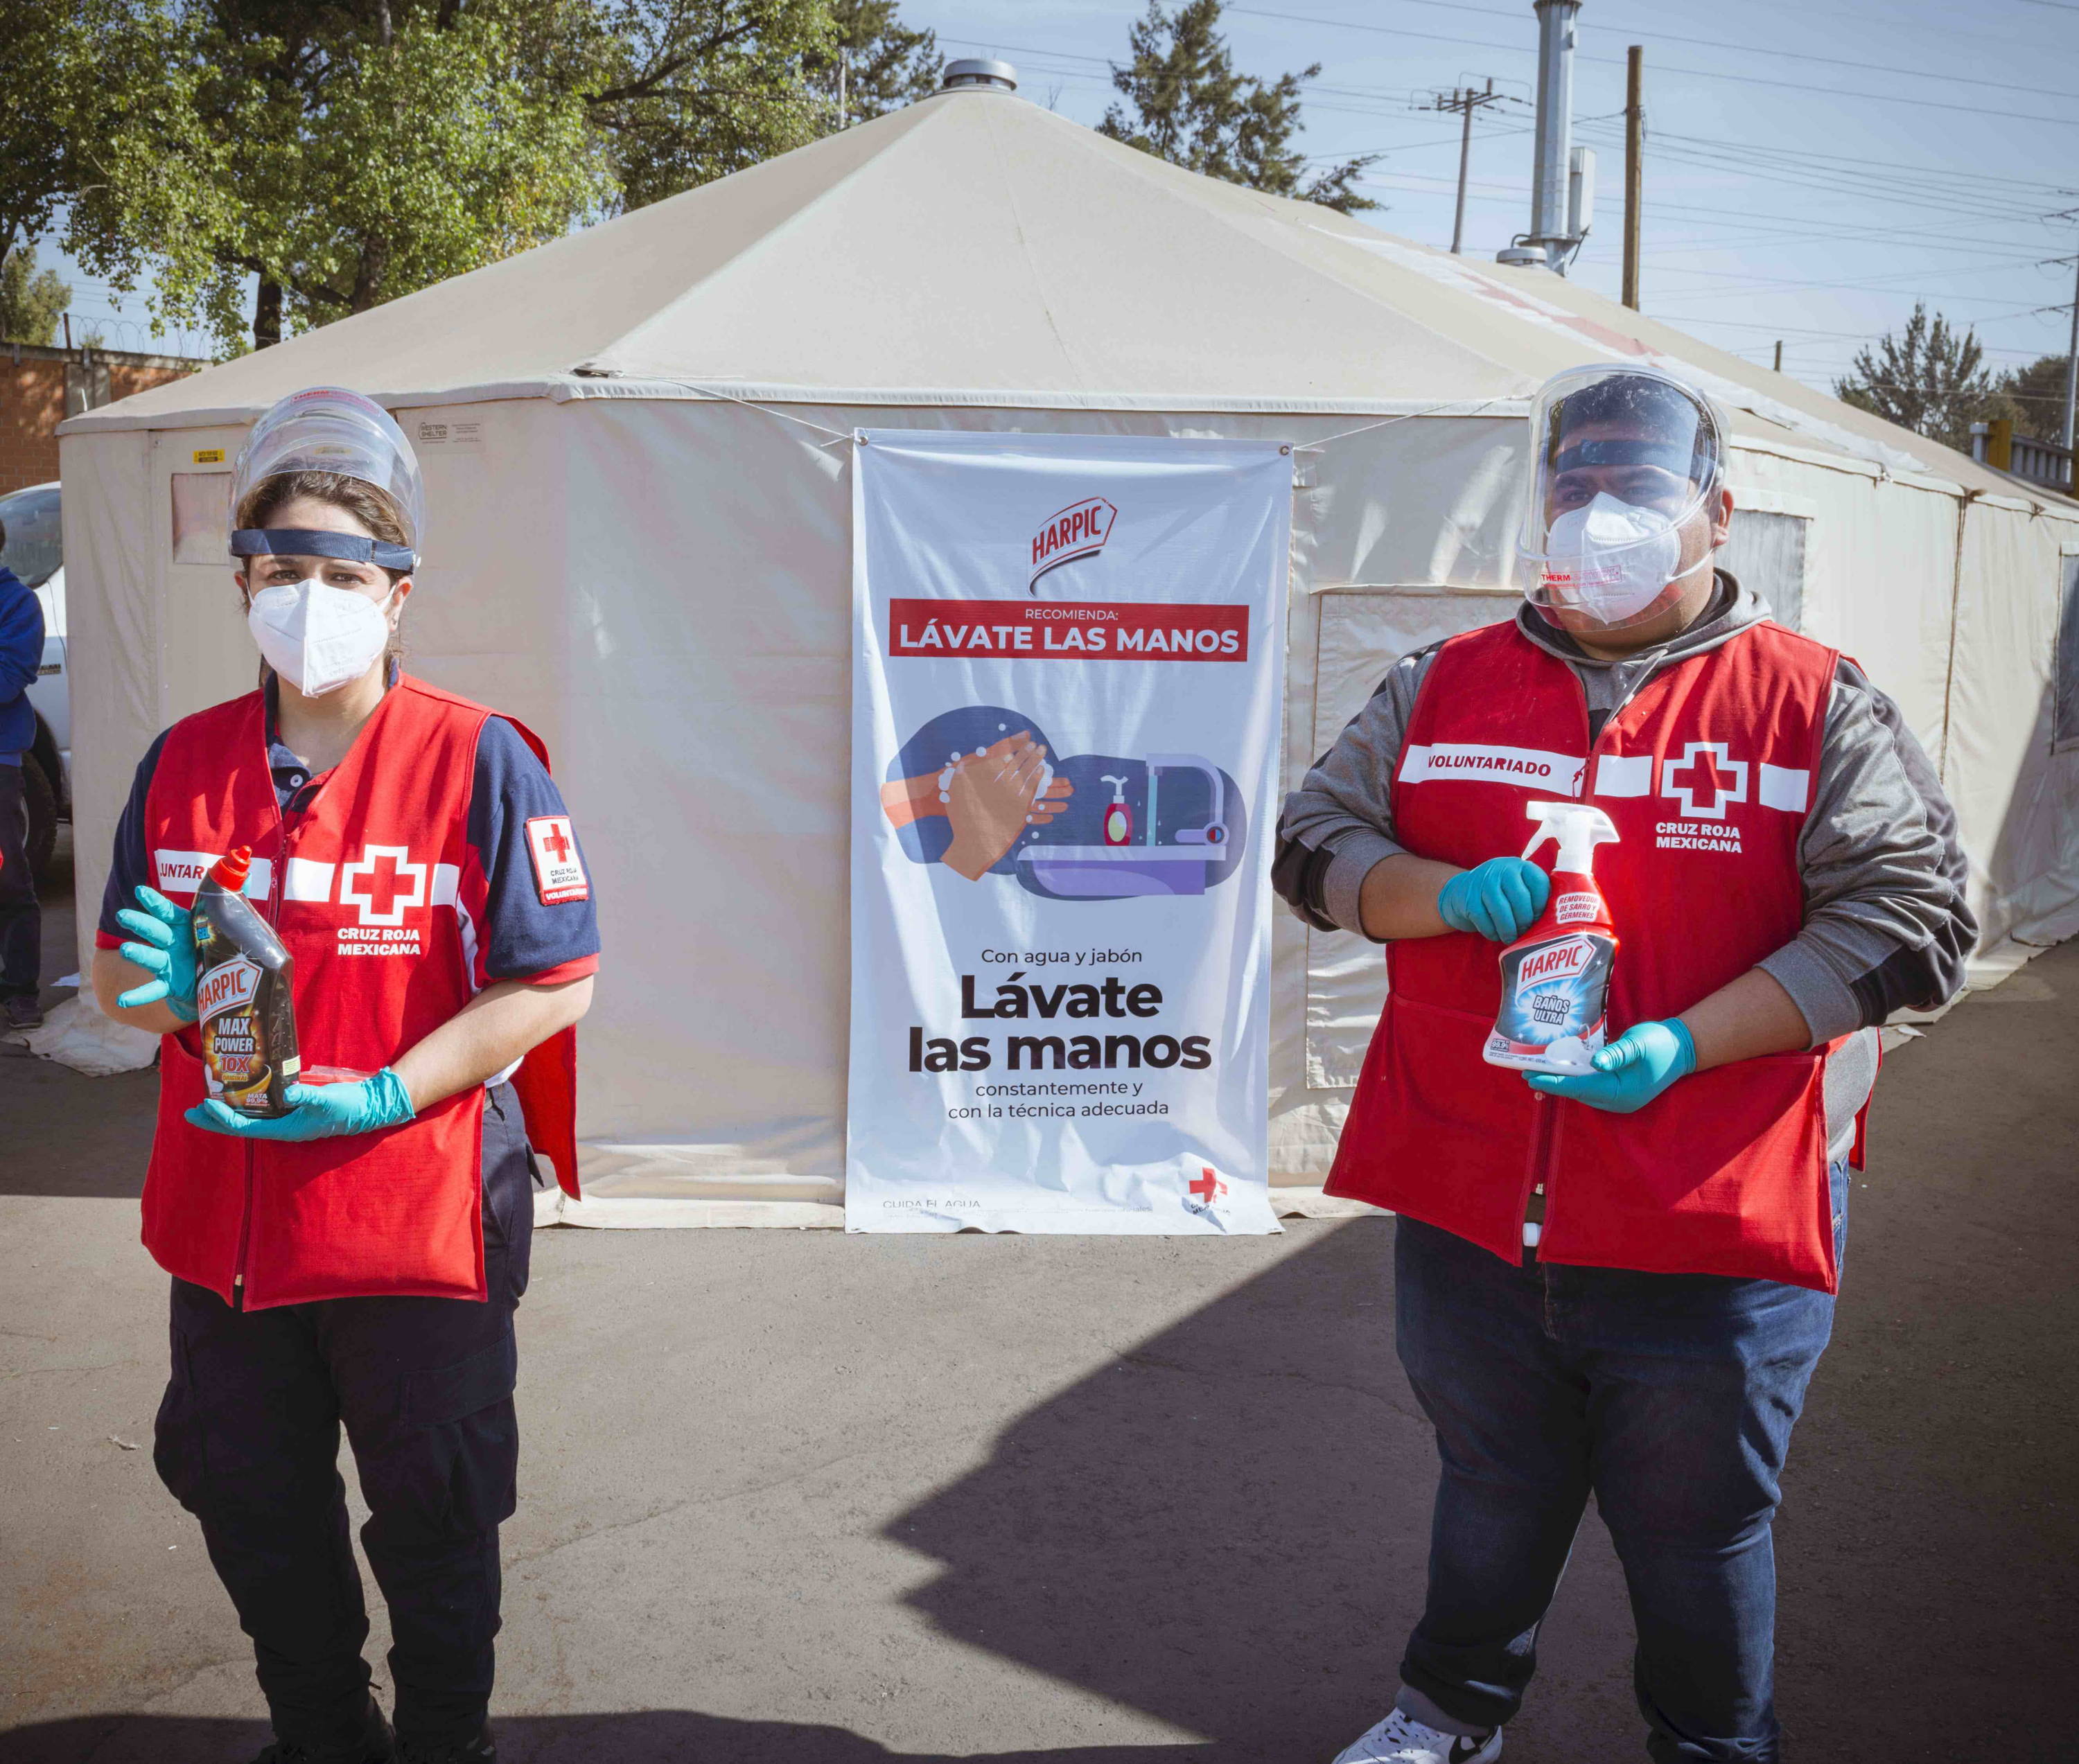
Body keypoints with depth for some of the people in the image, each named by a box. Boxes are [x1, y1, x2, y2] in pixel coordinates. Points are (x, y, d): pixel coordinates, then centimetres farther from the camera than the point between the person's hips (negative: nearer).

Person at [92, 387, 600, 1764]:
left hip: (420, 1223, -5)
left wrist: (377, 1098, -22)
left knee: (433, 1525, 12)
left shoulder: (478, 760, -12)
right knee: (252, 1509, 21)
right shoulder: (185, 763, 4)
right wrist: (168, 984, -12)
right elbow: (121, 972, 13)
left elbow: (555, 983, -14)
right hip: (223, 1220, 5)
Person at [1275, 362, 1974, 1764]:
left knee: (1700, 1530, 14)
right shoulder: (1445, 688, 7)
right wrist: (1445, 895, -14)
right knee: (1490, 1492, 23)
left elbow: (1909, 915, -8)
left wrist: (1684, 1044, -19)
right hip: (1468, 1210, 3)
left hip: (1713, 1238, -3)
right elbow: (1315, 840, 7)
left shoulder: (1816, 703, -2)